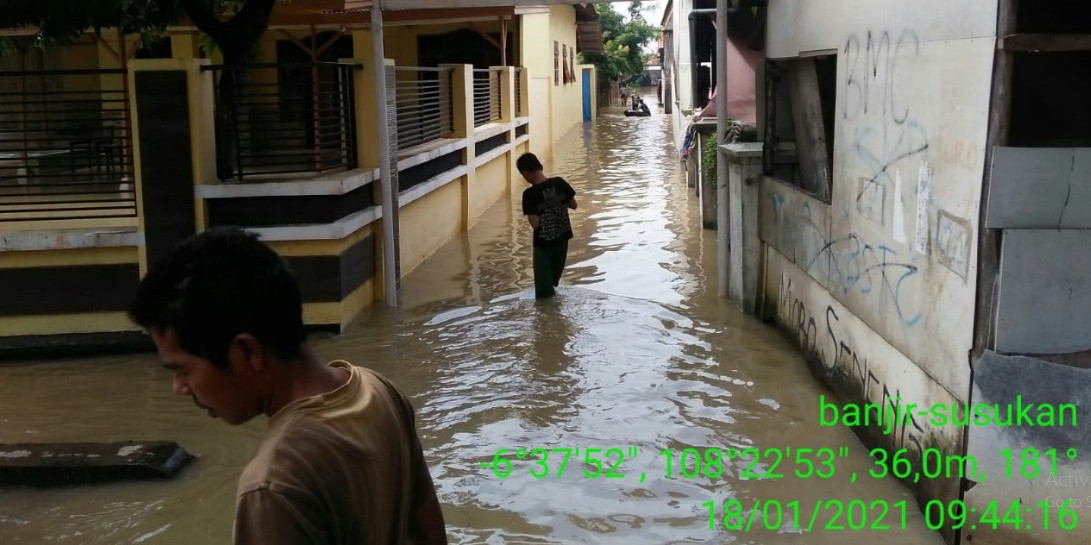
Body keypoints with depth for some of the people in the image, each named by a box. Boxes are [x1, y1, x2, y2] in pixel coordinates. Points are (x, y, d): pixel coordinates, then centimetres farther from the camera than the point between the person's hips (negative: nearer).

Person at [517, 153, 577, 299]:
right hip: (562, 236, 5)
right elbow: (573, 205, 1)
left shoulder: (529, 194, -23)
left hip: (543, 241, -5)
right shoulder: (559, 182, -11)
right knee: (555, 272, 28)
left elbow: (535, 224, -22)